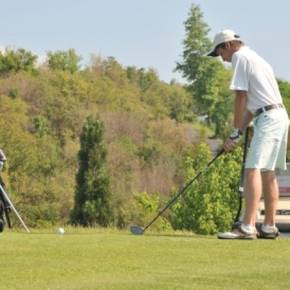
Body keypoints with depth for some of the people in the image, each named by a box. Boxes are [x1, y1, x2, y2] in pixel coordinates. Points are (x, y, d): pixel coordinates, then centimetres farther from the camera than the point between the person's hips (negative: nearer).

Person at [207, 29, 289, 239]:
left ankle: (247, 227, -25)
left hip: (269, 119, -10)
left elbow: (241, 98, -9)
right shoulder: (254, 57, 24)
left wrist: (236, 132, -4)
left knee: (254, 169, -16)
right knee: (268, 172, 14)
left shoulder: (240, 57, -4)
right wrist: (240, 131, 15)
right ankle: (269, 227, 18)